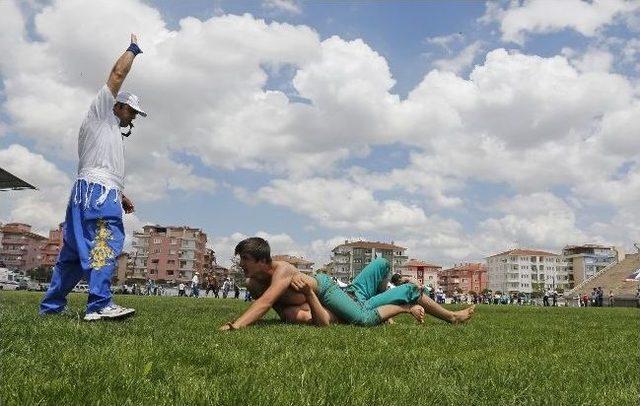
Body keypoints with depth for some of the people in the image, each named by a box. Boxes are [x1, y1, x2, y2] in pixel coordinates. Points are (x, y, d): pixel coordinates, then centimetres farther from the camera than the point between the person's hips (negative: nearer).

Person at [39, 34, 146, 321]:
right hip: (97, 190, -10)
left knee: (75, 252, 9)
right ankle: (100, 304, -31)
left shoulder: (112, 132, 33)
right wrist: (133, 49, 17)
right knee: (106, 242, -22)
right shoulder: (101, 112, 10)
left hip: (104, 194, 10)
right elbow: (118, 73, 5)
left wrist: (121, 196, 21)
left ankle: (50, 306, 13)